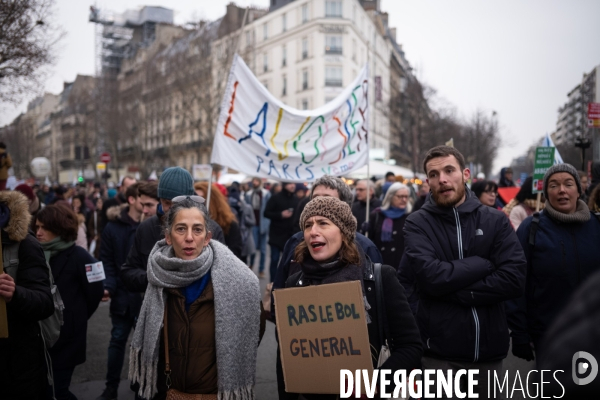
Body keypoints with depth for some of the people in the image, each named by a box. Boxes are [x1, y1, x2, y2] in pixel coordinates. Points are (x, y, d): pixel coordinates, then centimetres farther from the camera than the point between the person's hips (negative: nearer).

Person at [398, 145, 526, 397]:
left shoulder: (495, 221, 0)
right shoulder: (417, 224, -5)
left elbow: (514, 280, -11)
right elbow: (430, 276, -20)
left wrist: (454, 291, -16)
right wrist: (485, 263, -12)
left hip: (489, 349, 3)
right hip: (438, 352, -2)